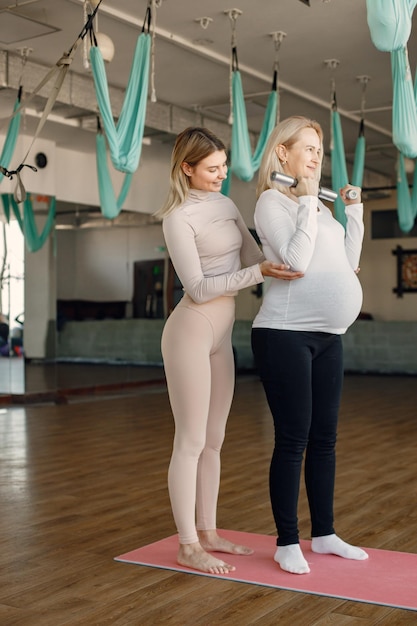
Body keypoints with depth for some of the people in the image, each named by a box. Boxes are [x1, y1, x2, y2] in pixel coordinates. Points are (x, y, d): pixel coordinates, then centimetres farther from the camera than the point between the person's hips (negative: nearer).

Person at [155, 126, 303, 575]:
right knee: (191, 441, -1)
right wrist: (258, 273, -24)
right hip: (190, 331, -8)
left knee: (213, 440, 12)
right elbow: (199, 288, -16)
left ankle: (206, 533, 24)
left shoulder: (226, 206, 12)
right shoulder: (178, 218, -11)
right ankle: (187, 546, 10)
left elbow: (255, 258, 13)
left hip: (220, 335, 8)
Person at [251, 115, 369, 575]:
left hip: (328, 337, 8)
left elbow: (348, 263, 17)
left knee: (324, 438, 12)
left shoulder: (317, 205, 17)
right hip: (285, 334, -8)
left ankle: (324, 534, 23)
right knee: (293, 439, -3)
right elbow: (297, 261, -19)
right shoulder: (273, 200, -6)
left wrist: (354, 211, 14)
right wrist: (308, 201, -13)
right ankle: (287, 542, 10)